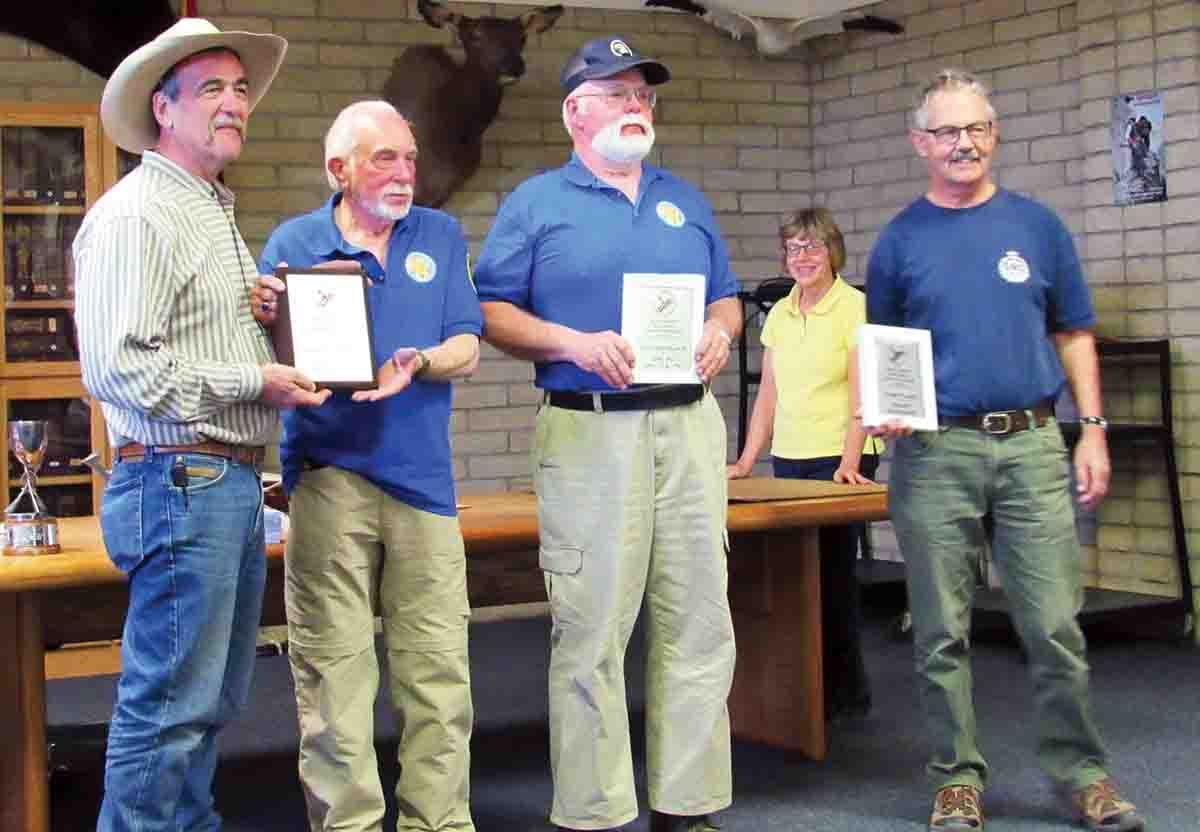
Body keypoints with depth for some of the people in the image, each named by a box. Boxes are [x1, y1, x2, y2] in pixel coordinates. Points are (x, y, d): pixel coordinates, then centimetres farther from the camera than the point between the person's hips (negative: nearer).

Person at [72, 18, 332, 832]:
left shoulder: (215, 213, 20)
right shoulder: (134, 215, -11)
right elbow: (116, 366, -20)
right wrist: (253, 382, -15)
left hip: (235, 481, 10)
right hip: (179, 481, -10)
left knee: (213, 699, 15)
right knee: (170, 706, -6)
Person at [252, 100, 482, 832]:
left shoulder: (441, 236, 13)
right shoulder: (293, 243, 7)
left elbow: (467, 351, 6)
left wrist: (419, 365, -15)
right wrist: (265, 321, -16)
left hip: (421, 476, 2)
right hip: (326, 474, -2)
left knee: (440, 669, 1)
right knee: (334, 671, -2)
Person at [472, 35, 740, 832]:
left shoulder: (687, 202, 19)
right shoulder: (535, 202, 5)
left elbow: (727, 300, 22)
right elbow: (494, 313, 0)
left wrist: (720, 331, -1)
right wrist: (578, 345, -14)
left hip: (689, 427, 5)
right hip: (589, 432, -4)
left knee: (700, 621, 4)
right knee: (592, 628, -5)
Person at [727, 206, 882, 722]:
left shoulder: (855, 308, -5)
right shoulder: (778, 315, 13)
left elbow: (861, 395, -12)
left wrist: (849, 461, -22)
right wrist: (746, 462, 9)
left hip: (839, 460, -6)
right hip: (788, 460, 6)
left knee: (831, 571, -5)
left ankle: (842, 693, 6)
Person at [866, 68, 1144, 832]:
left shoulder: (1037, 225, 8)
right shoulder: (900, 240, 7)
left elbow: (1074, 334, 10)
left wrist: (1093, 429, 2)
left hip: (1032, 445, 0)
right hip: (935, 449, 0)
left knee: (1055, 625, -1)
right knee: (943, 633, 5)